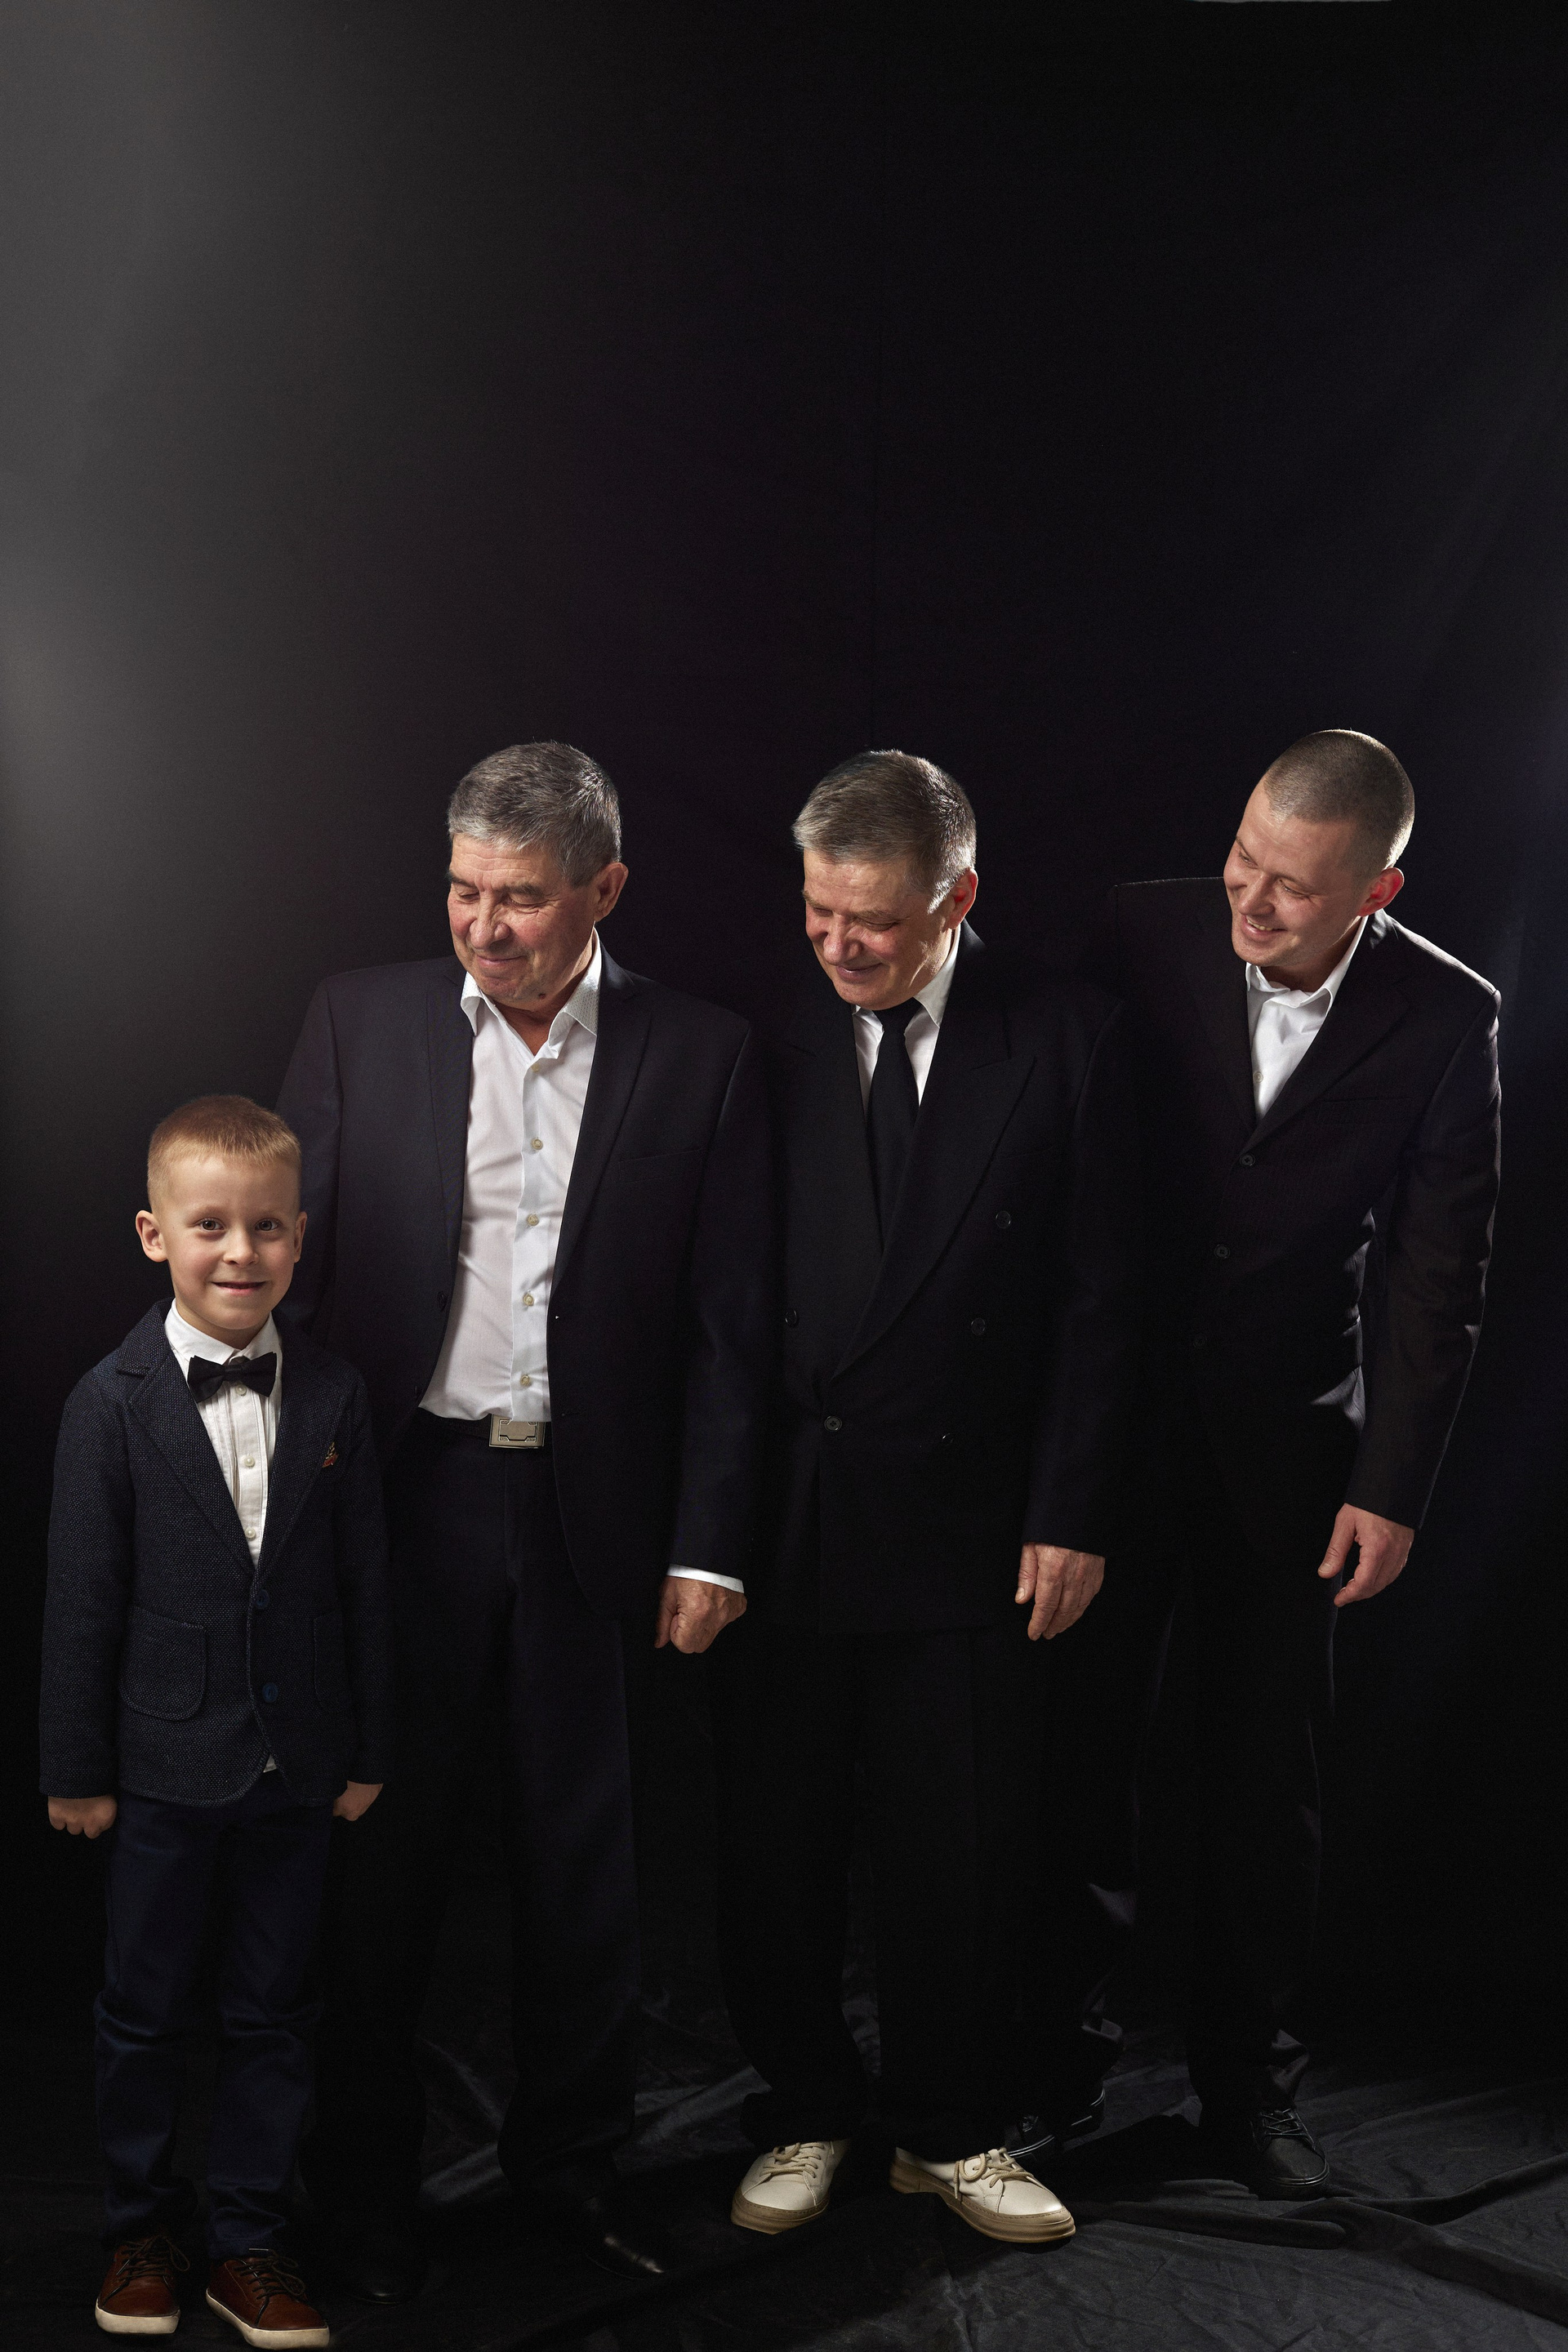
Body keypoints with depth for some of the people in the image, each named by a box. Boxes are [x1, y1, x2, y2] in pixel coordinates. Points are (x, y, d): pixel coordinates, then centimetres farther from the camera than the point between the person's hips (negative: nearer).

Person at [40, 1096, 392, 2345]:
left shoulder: (336, 1397, -2)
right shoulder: (113, 1402, -9)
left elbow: (364, 1580, 3)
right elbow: (83, 1598, -6)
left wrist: (367, 1750, 5)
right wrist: (77, 1765, -4)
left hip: (298, 1766, 2)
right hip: (165, 1763, -2)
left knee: (273, 2011, 11)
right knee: (145, 2011, 11)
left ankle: (251, 2241, 25)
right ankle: (144, 2231, 29)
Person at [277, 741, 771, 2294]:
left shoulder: (701, 1057, -1)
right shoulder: (359, 1019, 1)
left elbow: (727, 1328, 0)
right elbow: (298, 1259, 3)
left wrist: (707, 1544, -3)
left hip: (589, 1512, 0)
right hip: (402, 1502, 0)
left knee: (580, 1858, 11)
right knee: (384, 1846, 9)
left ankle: (569, 2166, 29)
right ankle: (361, 2182, 25)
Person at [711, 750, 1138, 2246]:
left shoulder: (1061, 1038, -1)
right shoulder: (765, 1041, -1)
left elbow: (1096, 1294, 0)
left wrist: (1069, 1514, -4)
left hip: (963, 1521, 0)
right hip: (776, 1513, 1)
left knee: (958, 1854, 7)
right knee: (772, 1845, 9)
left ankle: (950, 2132, 27)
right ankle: (806, 2116, 29)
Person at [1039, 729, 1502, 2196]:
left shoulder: (1444, 1019, -9)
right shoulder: (1147, 936, -8)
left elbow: (1438, 1274, -5)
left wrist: (1391, 1486, -8)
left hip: (1287, 1439, 0)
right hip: (1111, 1411, 0)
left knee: (1268, 1762, 9)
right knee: (1078, 1726, 7)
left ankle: (1245, 2073, 24)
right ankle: (1063, 2013, 27)